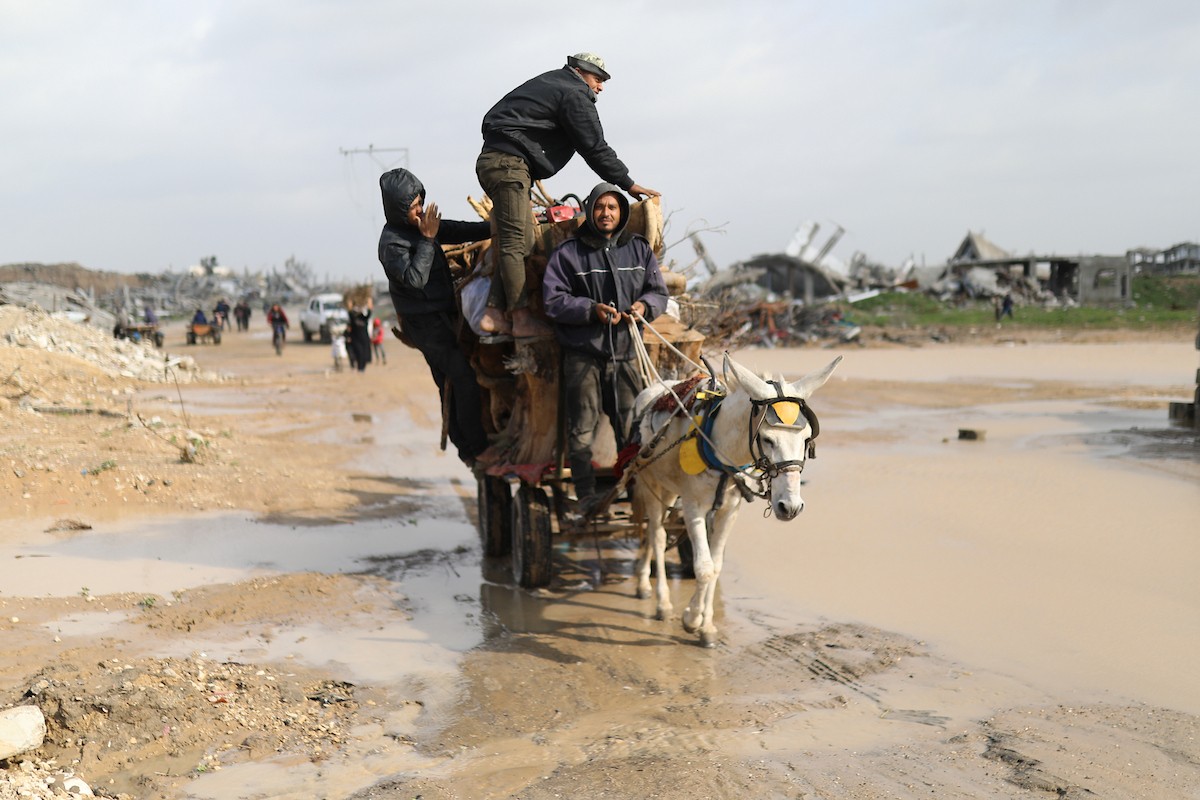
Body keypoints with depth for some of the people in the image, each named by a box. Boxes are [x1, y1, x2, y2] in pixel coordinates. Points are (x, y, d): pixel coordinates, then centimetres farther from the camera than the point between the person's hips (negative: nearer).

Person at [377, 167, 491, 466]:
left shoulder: (422, 223, 7)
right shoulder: (391, 242, -16)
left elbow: (458, 231, 11)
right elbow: (415, 277, -25)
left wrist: (495, 228, -2)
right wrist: (427, 239, -25)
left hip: (443, 314, 9)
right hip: (425, 321, -9)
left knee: (450, 384, 12)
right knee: (464, 379, -14)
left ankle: (464, 446, 19)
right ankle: (475, 450, -11)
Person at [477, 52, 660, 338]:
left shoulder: (547, 83, 27)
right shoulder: (574, 95, -3)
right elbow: (595, 148, -4)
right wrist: (628, 184, 2)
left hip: (490, 161, 10)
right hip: (509, 164, -10)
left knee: (520, 242, 7)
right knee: (516, 242, -11)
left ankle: (494, 313, 2)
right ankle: (522, 319, -13)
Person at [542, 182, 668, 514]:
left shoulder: (639, 249, 10)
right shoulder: (568, 252, 0)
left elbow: (659, 291, 13)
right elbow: (553, 300, -5)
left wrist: (644, 305, -10)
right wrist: (591, 309, -18)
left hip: (625, 351, 2)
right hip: (583, 352, -2)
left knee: (631, 427, 6)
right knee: (582, 427, 0)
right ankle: (586, 494, 9)